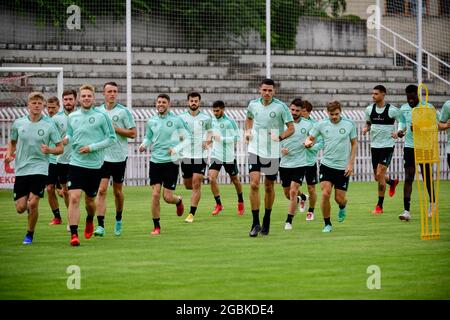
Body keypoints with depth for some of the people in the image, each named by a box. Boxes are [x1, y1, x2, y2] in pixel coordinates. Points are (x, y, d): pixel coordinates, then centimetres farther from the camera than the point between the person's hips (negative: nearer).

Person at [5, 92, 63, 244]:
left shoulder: (49, 125, -3)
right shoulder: (18, 123, 4)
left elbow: (60, 148, 1)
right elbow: (12, 142, 19)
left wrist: (50, 150, -20)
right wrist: (9, 153, -1)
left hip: (39, 168, -3)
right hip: (21, 169, 3)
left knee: (33, 204, -14)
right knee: (20, 208, -1)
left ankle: (30, 234, 8)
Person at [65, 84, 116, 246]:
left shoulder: (102, 116, -4)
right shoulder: (72, 117, 7)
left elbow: (111, 138, -3)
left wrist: (92, 147, -13)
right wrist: (67, 138, -4)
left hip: (95, 164, -1)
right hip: (76, 163, 1)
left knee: (90, 200, 12)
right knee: (74, 198, -14)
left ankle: (89, 221, 45)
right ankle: (74, 234, -14)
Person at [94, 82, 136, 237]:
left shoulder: (124, 111, -3)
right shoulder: (97, 111, 7)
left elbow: (132, 133, -5)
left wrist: (115, 128, -14)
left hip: (119, 157, -1)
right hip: (102, 156, 1)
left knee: (117, 191, 11)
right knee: (101, 190, -10)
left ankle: (118, 219, 34)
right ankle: (100, 226, -15)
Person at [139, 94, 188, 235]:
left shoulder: (176, 120, -4)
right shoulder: (151, 121, 4)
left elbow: (186, 139, 1)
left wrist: (176, 149, -15)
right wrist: (144, 145, -4)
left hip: (171, 161, -2)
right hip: (155, 160, 2)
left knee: (168, 197, -3)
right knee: (155, 194, -7)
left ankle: (179, 201, 35)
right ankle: (156, 226, 4)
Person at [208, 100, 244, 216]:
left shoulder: (230, 121, -14)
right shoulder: (212, 120, 3)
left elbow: (237, 138, -17)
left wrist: (221, 138, -22)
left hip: (229, 156, -4)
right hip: (216, 154, 4)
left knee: (234, 179, 12)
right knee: (212, 178, -13)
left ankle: (240, 202, 36)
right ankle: (218, 204, 0)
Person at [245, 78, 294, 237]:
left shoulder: (281, 107, -8)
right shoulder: (253, 104, 3)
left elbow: (291, 128, -5)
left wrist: (280, 137, -21)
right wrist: (248, 131, 6)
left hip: (272, 152, -1)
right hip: (255, 150, 1)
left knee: (269, 187, 9)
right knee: (254, 184, -13)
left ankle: (266, 221, 27)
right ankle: (255, 223, -9)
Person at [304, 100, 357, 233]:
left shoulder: (349, 124, -3)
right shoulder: (321, 124, -2)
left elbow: (354, 143, 5)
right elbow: (310, 138, 5)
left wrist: (351, 164, -1)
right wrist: (308, 142, -21)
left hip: (343, 167, 0)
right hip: (326, 164, 0)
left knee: (339, 198, 1)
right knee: (325, 194, -14)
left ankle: (342, 208, 39)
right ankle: (327, 224, 2)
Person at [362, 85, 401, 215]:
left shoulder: (392, 110, -11)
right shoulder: (369, 109, 3)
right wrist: (366, 128, -2)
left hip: (387, 145, -5)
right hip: (374, 145, 6)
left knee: (380, 175, -14)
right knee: (377, 177, 12)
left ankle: (379, 206, -5)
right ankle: (392, 182, 47)